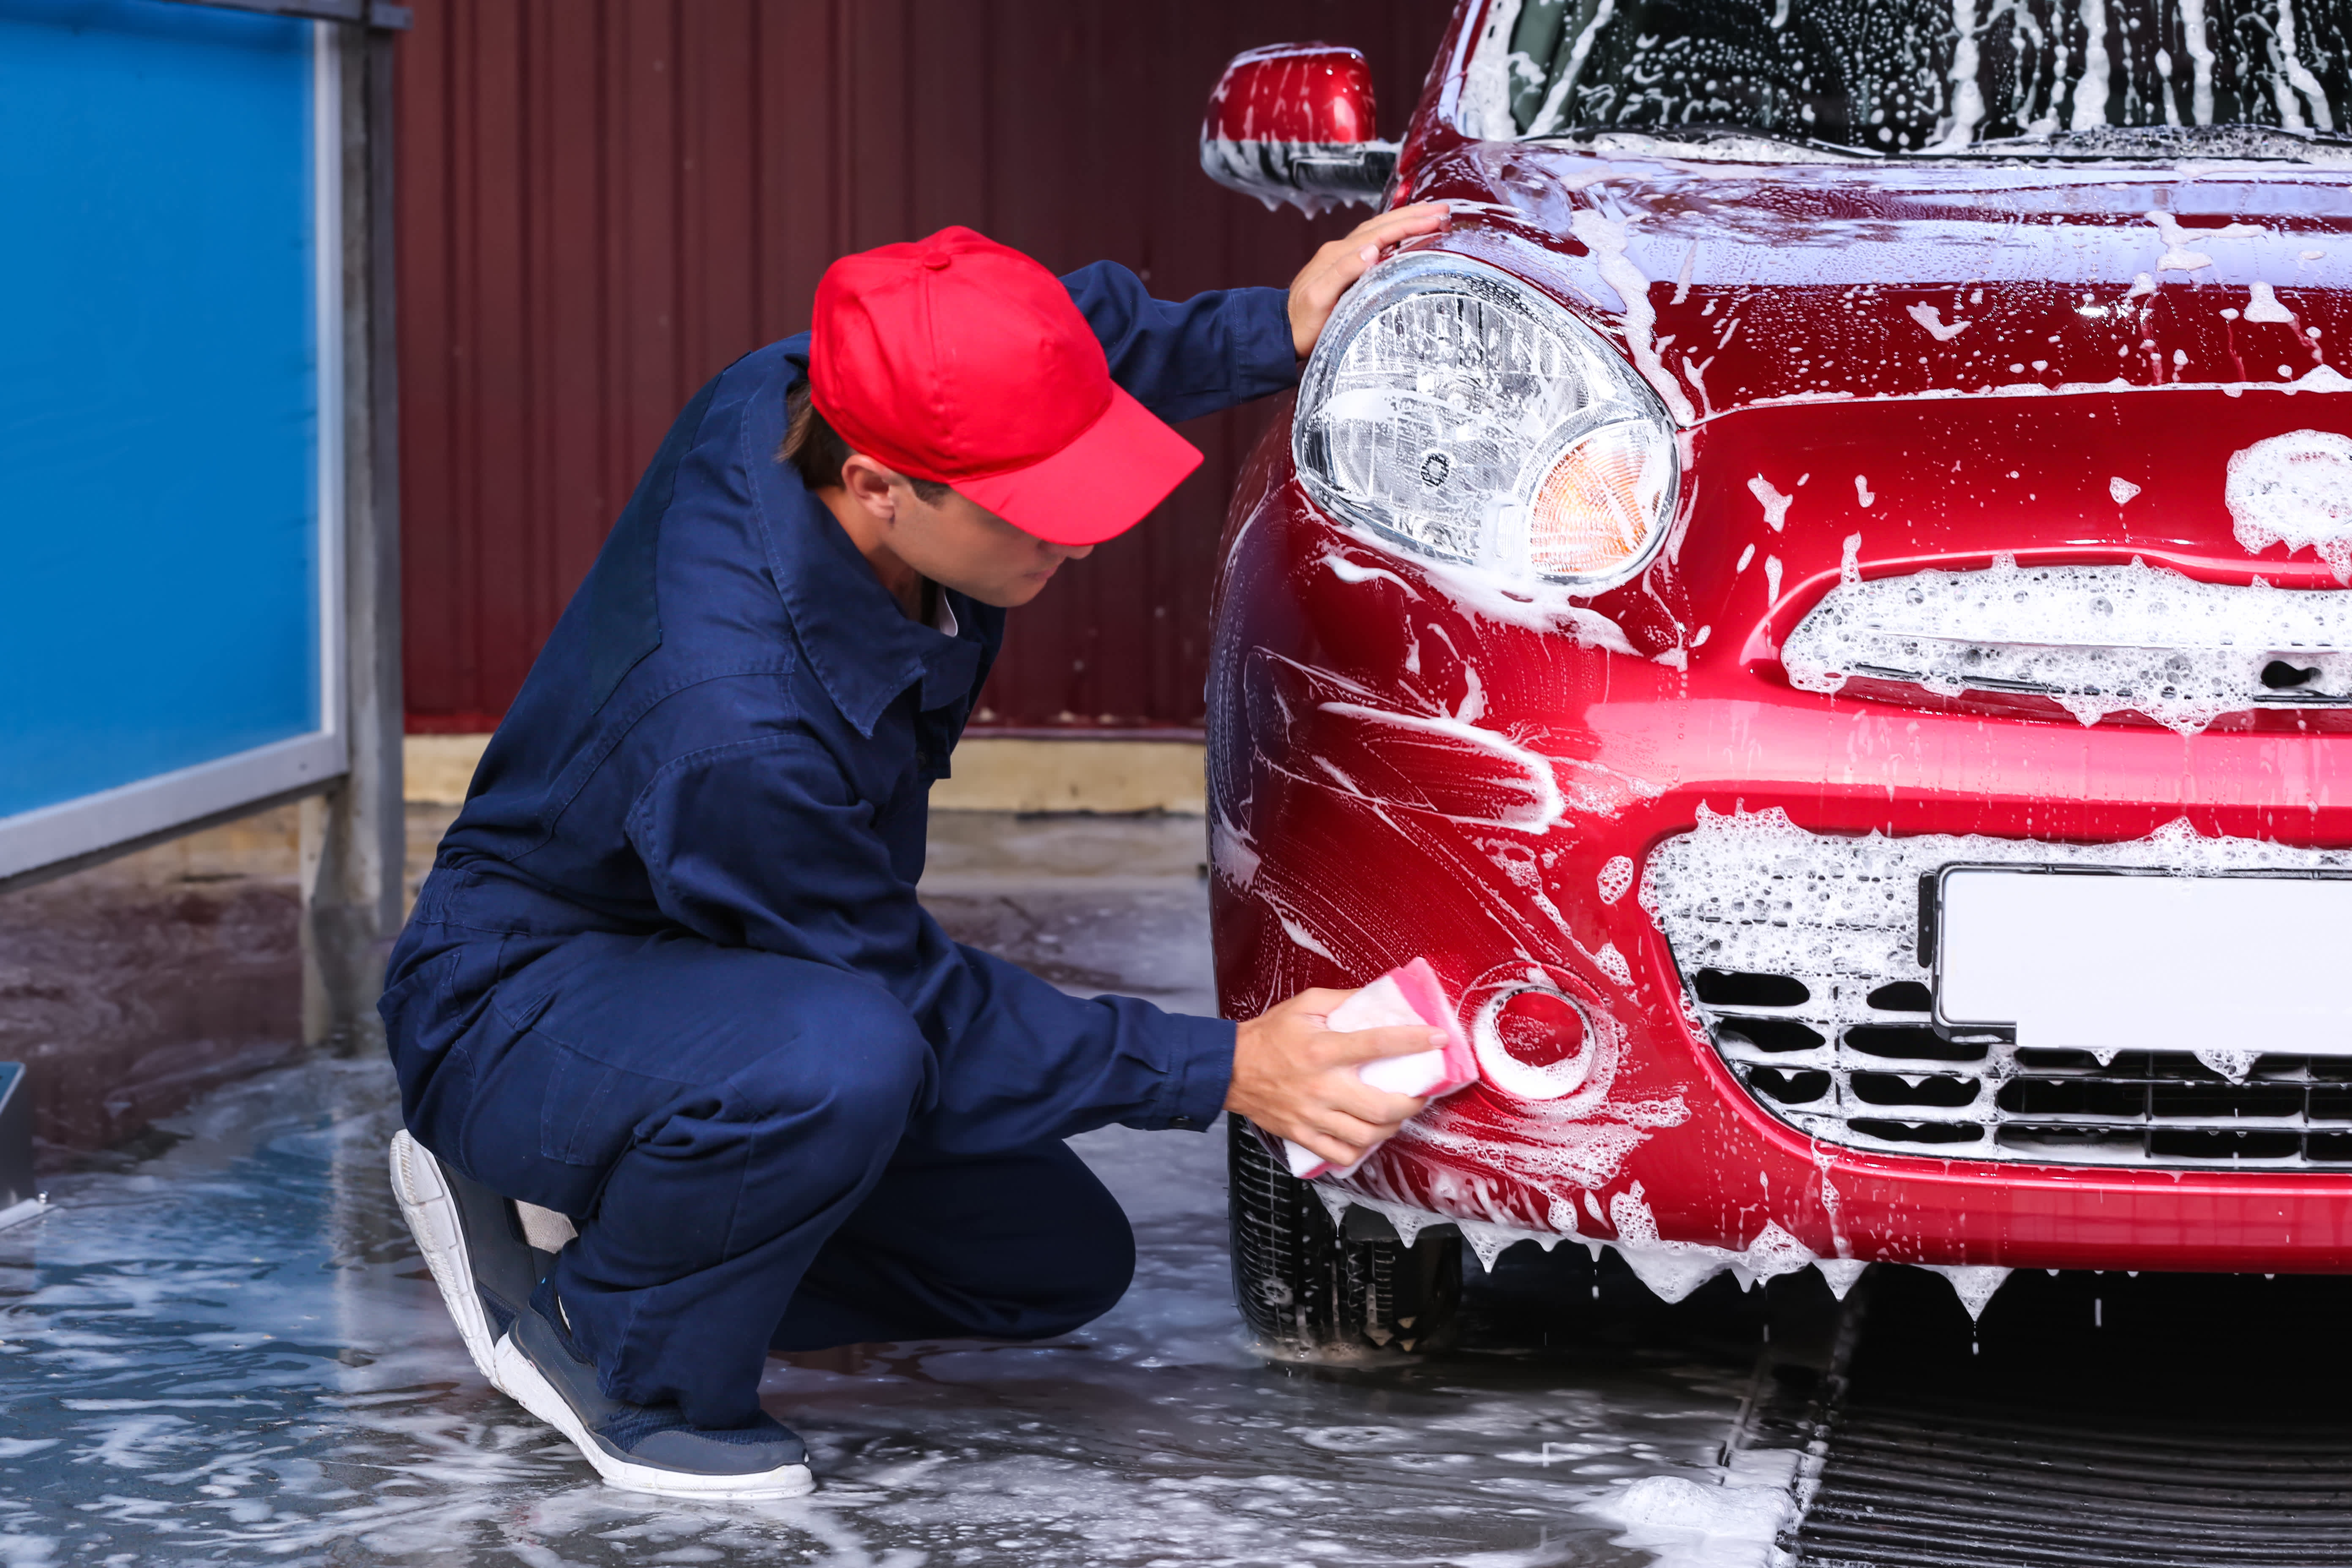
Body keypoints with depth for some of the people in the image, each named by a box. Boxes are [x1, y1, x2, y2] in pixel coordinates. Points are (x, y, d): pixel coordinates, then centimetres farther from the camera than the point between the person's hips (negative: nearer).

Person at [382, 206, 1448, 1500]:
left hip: (713, 967, 9)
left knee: (1060, 1263, 8)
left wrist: (1277, 331, -12)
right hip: (521, 998, -9)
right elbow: (921, 1009, -25)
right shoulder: (733, 722, -39)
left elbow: (1106, 328, 5)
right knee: (841, 1062, -40)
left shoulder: (810, 392, -18)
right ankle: (618, 1364, -12)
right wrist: (1223, 1071, -26)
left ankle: (610, 1205, 13)